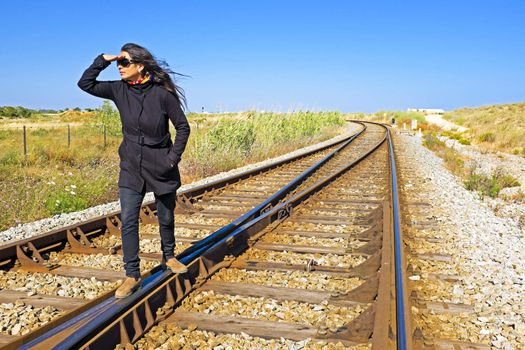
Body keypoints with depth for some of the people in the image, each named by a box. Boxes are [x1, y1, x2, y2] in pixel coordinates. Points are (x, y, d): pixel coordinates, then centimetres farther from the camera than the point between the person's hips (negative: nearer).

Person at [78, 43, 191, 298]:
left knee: (166, 217, 13)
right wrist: (103, 60, -9)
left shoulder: (162, 93, -13)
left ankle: (169, 257, 38)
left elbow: (183, 127, -7)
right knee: (128, 221, -3)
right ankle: (132, 276, 6)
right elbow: (85, 84, 0)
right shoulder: (119, 90, -1)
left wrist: (174, 158, -12)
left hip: (161, 168, -3)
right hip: (131, 167, 3)